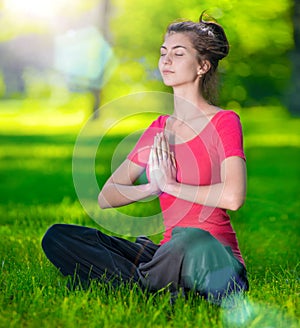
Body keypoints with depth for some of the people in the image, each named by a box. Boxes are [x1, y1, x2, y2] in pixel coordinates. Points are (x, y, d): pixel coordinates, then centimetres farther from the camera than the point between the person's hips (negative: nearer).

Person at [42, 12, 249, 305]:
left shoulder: (224, 121, -2)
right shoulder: (158, 129, 16)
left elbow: (233, 197, -19)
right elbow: (106, 197, 14)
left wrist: (171, 185, -8)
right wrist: (153, 187, -5)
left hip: (214, 258, -7)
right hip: (170, 253, 7)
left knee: (190, 238, -44)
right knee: (57, 237, -9)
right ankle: (157, 290, -21)